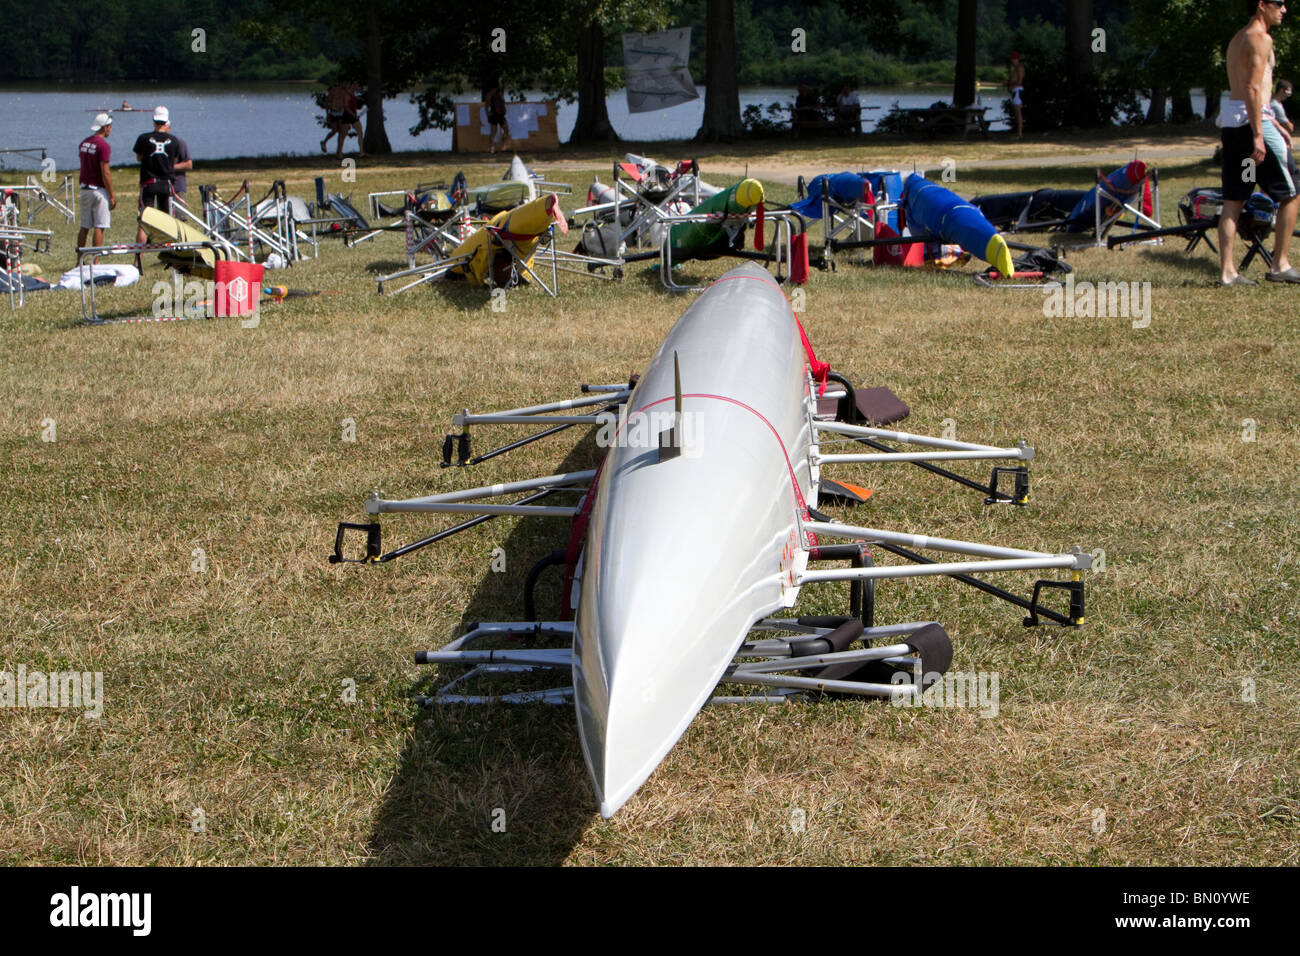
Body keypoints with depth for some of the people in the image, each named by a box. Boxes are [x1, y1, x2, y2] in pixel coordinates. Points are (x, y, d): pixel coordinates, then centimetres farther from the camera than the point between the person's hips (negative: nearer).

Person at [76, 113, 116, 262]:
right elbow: (105, 173, -17)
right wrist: (112, 196, -13)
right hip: (99, 189, -8)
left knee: (84, 227, 12)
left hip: (85, 188, 8)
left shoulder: (84, 143, 9)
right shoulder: (103, 145, -15)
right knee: (99, 227, -3)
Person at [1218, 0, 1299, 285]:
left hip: (1231, 122, 9)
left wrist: (1273, 124, 29)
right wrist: (1258, 136, -23)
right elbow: (1253, 88, -19)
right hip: (1251, 122, -9)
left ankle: (1227, 271, 3)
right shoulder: (1260, 39, -10)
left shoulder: (1237, 39, 20)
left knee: (1233, 200, 7)